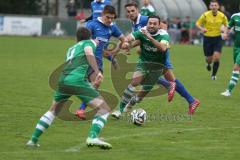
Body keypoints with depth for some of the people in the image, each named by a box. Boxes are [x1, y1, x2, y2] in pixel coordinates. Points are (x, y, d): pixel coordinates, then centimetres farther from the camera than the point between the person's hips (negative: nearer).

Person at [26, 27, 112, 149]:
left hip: (62, 80, 6)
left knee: (53, 111, 30)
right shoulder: (90, 42, 16)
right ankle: (93, 137, -23)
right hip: (77, 79, -6)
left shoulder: (71, 49, 34)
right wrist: (98, 72, -16)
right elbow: (89, 53, -5)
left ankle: (33, 140, 24)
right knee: (104, 109, -1)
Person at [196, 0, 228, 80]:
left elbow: (226, 25, 12)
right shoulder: (205, 15, -10)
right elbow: (197, 23, 0)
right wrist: (201, 28, -21)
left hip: (217, 38, 1)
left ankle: (213, 75, 4)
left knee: (216, 57, -15)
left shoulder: (222, 16, -5)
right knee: (209, 58, 4)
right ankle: (208, 64, 44)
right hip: (207, 38, 0)